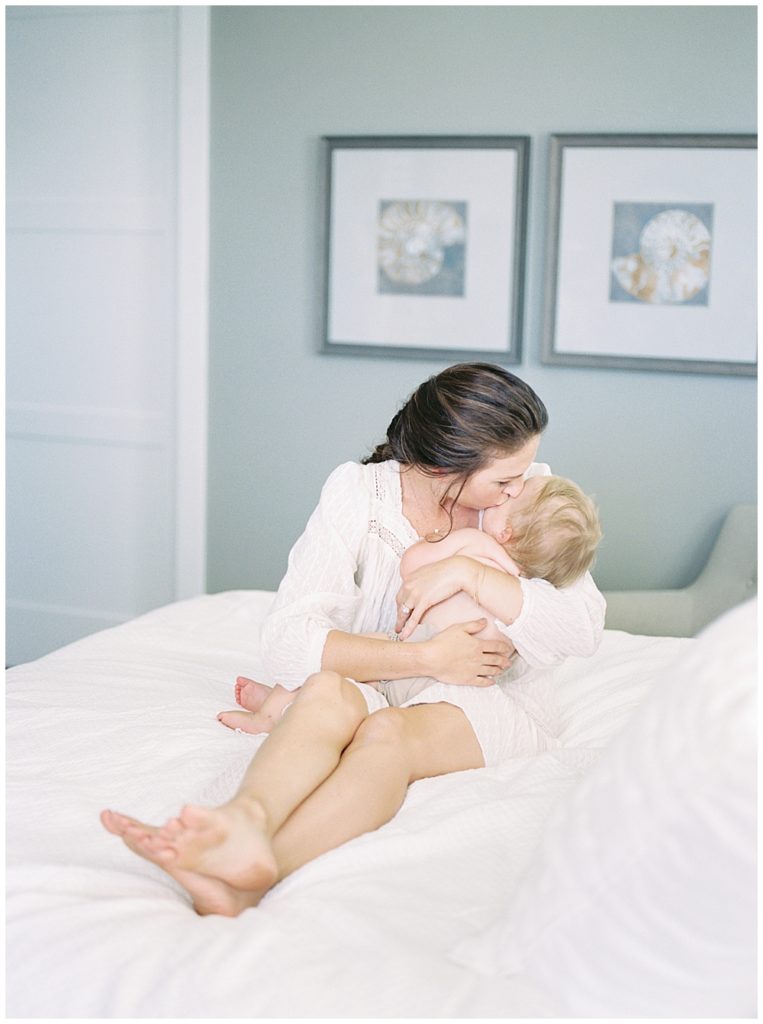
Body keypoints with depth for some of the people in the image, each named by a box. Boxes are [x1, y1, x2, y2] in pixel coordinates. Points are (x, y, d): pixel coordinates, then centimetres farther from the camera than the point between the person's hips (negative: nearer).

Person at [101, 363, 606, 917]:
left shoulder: (530, 495, -4)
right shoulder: (358, 492, -9)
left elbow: (585, 630, -13)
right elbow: (288, 640, -19)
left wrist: (470, 573, -23)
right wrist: (427, 658, -26)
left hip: (485, 697, -1)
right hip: (378, 687, 1)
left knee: (387, 730, -35)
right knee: (327, 688, -35)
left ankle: (252, 879, -61)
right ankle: (246, 820, -65)